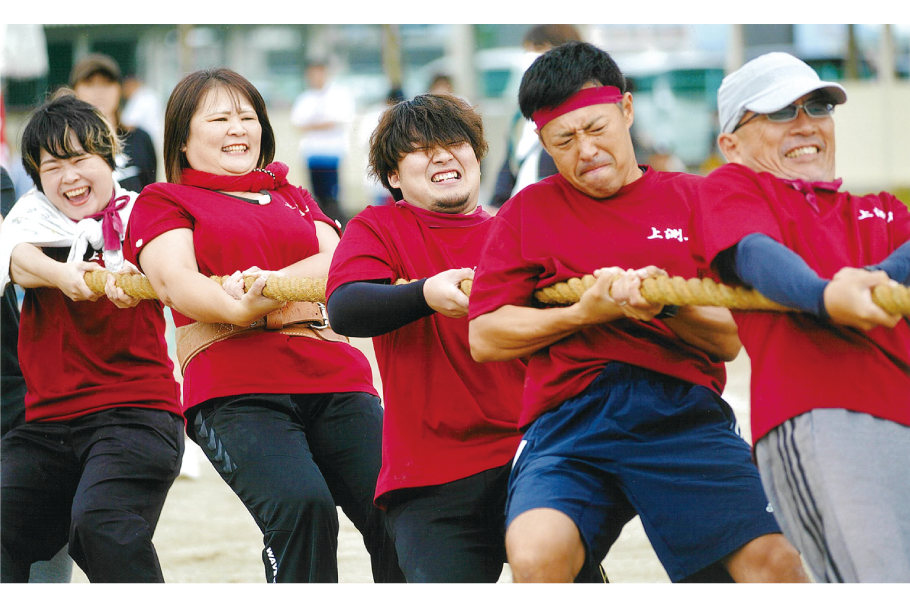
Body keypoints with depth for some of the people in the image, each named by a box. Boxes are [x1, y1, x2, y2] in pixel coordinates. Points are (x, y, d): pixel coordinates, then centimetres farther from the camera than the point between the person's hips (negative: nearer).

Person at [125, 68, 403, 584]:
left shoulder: (293, 197, 29)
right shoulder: (162, 202, 17)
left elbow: (337, 263, 10)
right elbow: (176, 283, -3)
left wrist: (272, 284, -11)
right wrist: (241, 309, -23)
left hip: (333, 373, 4)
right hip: (234, 387, -4)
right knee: (301, 504, -30)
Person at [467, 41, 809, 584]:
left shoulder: (691, 198, 16)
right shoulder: (528, 212, 15)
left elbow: (729, 339, 11)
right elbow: (484, 339, 8)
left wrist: (665, 306, -10)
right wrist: (585, 314, -4)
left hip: (685, 414, 0)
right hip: (570, 423, 0)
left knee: (773, 560, -20)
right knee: (535, 554, -29)